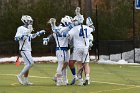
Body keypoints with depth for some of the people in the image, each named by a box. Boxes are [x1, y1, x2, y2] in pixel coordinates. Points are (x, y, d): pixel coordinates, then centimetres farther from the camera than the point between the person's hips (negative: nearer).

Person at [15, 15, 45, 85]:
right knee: (30, 63, -15)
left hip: (28, 50, 9)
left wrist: (39, 33, 33)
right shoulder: (21, 29, -13)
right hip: (24, 50, -9)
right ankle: (20, 75, -7)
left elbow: (31, 37, 32)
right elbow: (16, 38, -20)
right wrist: (23, 36, -30)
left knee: (27, 65, 10)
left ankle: (25, 80, 14)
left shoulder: (27, 29, 14)